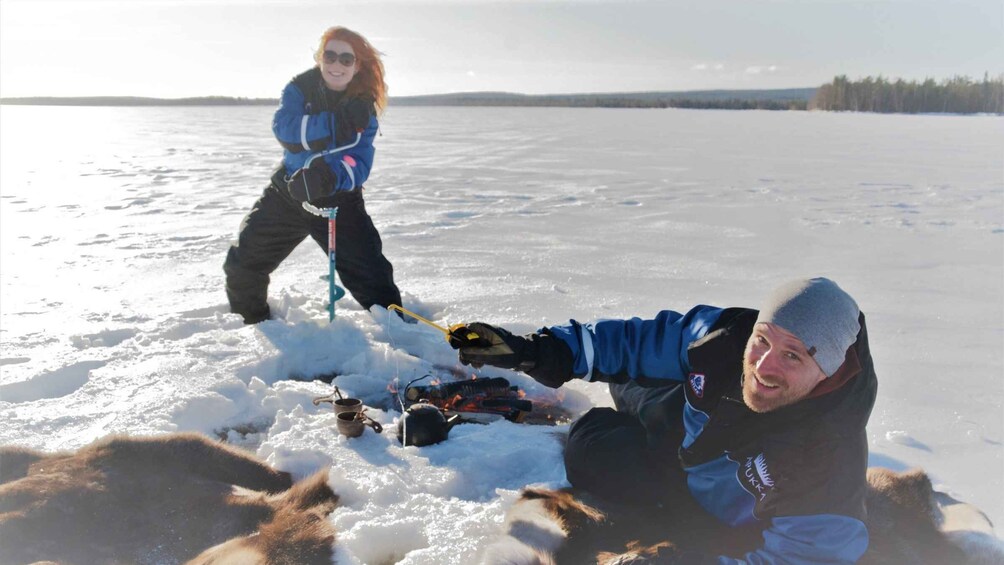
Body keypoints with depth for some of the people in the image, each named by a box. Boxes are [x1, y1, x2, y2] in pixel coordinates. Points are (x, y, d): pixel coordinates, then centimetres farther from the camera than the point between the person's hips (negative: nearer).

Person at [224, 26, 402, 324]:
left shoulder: (364, 109, -8)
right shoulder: (299, 89, -8)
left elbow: (359, 165, -18)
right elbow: (285, 129, -27)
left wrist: (329, 178, -39)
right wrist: (338, 122, -35)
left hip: (340, 200, -1)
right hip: (286, 194, 2)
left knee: (371, 274, -10)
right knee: (242, 265, 5)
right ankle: (251, 322, 31)